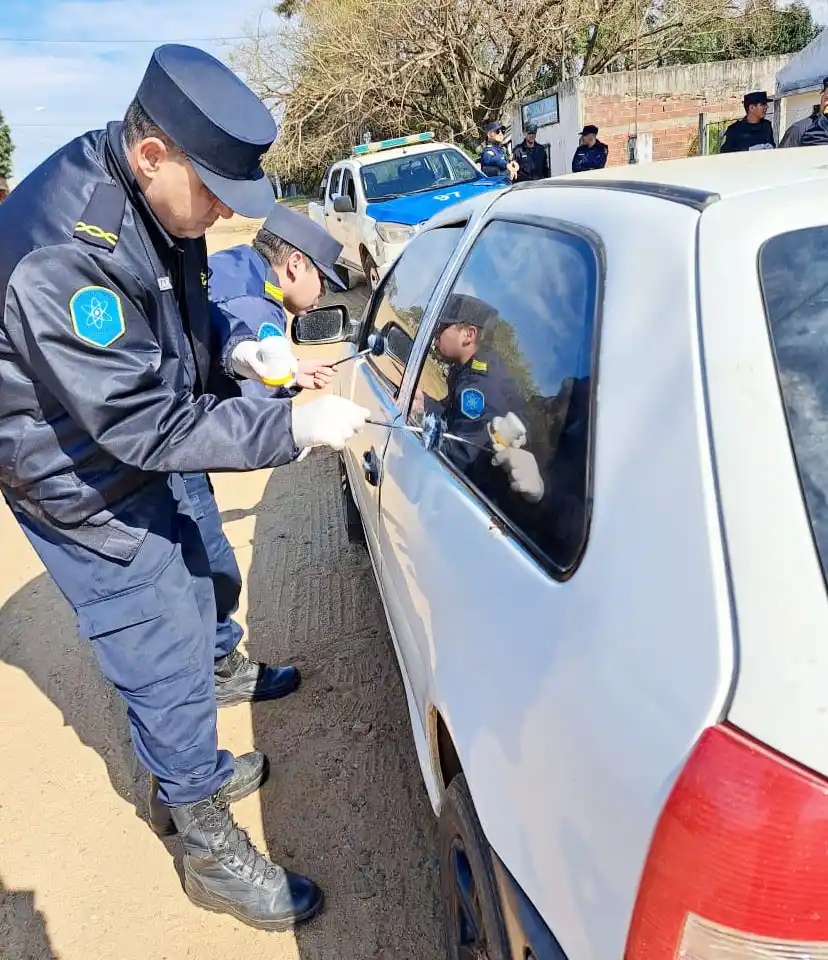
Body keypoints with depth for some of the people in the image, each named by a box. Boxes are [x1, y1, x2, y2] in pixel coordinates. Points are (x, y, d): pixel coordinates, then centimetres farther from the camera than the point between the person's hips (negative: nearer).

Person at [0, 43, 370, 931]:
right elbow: (146, 426, -31)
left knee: (202, 578, 27)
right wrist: (292, 427, -31)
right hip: (86, 483, -8)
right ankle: (212, 852, 22)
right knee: (165, 665, 2)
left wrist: (239, 355, -5)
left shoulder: (157, 197, -6)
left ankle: (220, 670, 56)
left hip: (152, 451, 8)